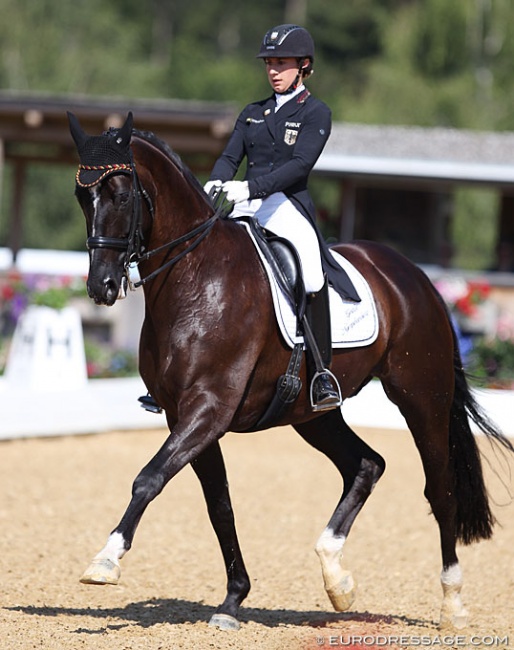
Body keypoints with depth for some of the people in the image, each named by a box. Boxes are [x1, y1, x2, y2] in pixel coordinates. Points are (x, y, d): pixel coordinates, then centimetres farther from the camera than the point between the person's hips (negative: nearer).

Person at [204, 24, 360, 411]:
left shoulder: (316, 114, 2)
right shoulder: (253, 113, 20)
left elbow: (300, 164, -12)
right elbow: (231, 157, 11)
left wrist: (251, 187, -24)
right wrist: (216, 183, -13)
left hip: (289, 207, -5)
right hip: (247, 209, 6)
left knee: (311, 273, -28)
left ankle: (323, 371, -22)